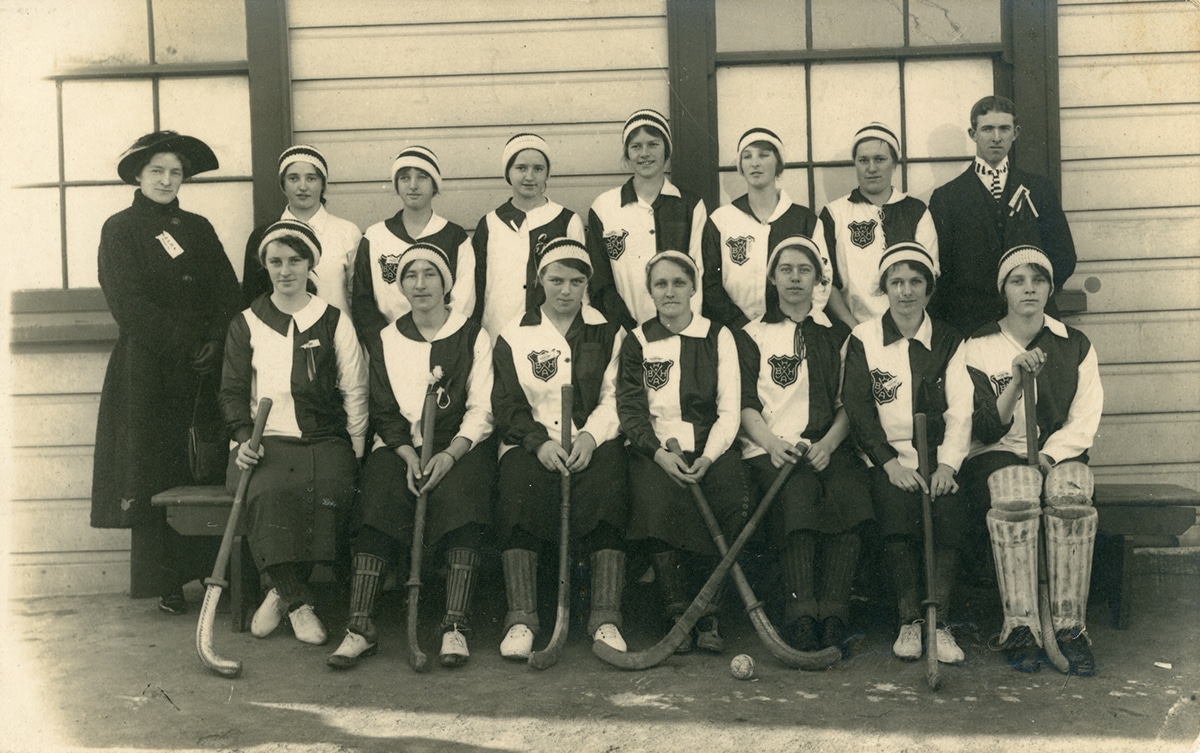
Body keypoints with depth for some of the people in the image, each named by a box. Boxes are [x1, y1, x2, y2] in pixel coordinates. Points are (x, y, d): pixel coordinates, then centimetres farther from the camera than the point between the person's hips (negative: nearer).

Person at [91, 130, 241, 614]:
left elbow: (229, 294, 10)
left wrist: (215, 342, -7)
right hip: (147, 370, -3)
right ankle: (165, 583, 6)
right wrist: (181, 341, -13)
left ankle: (212, 570, 5)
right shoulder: (120, 229, 3)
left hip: (202, 369, 3)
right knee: (153, 473, -2)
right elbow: (128, 304, -7)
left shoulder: (198, 229, 16)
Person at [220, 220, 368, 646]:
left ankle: (283, 593, -15)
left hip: (323, 440, 0)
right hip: (265, 440, 0)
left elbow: (355, 392, 8)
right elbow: (233, 391, 11)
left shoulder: (334, 322, 11)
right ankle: (298, 603, -20)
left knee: (328, 495, -32)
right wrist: (244, 437, -7)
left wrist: (355, 453, -2)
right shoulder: (246, 324, 13)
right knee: (268, 494, -33)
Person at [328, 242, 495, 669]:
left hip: (459, 447, -2)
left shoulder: (472, 337, 8)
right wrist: (409, 456, -11)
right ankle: (360, 626, -32)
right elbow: (385, 413, 8)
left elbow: (481, 411, 1)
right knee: (379, 498, -28)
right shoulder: (385, 341, 14)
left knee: (461, 499, -32)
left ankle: (455, 626, -35)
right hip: (400, 447, 2)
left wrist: (449, 455, -16)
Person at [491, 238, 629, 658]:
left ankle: (606, 619, -30)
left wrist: (590, 437, -13)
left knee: (606, 483, -32)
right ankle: (521, 619, -31)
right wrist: (540, 442, -13)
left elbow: (614, 399, 6)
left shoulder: (607, 334, 15)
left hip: (593, 444, 0)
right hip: (531, 443, 0)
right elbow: (507, 405, 4)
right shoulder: (514, 335, 13)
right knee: (519, 486, -32)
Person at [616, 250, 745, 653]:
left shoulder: (718, 337, 11)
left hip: (709, 449, 0)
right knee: (660, 497, -34)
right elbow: (630, 409, 3)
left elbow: (730, 410, 4)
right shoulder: (637, 342, 12)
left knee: (731, 495, -32)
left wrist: (707, 457, -13)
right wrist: (659, 453, -15)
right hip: (655, 450, 0)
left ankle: (708, 616, -21)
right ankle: (677, 616, -24)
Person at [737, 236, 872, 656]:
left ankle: (833, 613, -32)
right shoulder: (752, 335, 18)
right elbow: (744, 404, 7)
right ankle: (799, 610, -36)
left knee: (847, 492, -32)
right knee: (798, 492, -34)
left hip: (828, 446, 1)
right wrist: (771, 443, -13)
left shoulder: (838, 335, 22)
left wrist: (828, 443, -9)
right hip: (771, 447, -1)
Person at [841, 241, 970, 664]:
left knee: (948, 513, -28)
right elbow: (857, 408, 0)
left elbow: (961, 410, 4)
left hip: (938, 459, 1)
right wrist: (890, 462, -12)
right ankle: (908, 621, -18)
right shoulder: (863, 340, 7)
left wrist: (947, 463, -12)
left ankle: (939, 623, -22)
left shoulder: (948, 342, 11)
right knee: (896, 509, -30)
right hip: (887, 459, -1)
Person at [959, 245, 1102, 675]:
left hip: (1058, 455, 2)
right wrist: (1016, 379, -20)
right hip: (998, 456, -1)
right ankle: (1020, 629, -34)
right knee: (1013, 499, -36)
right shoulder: (980, 347, 3)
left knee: (1070, 496, -34)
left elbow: (1085, 422, 3)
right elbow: (988, 431, -7)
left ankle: (1070, 628, -31)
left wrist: (1048, 455, -14)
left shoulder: (1075, 346, 9)